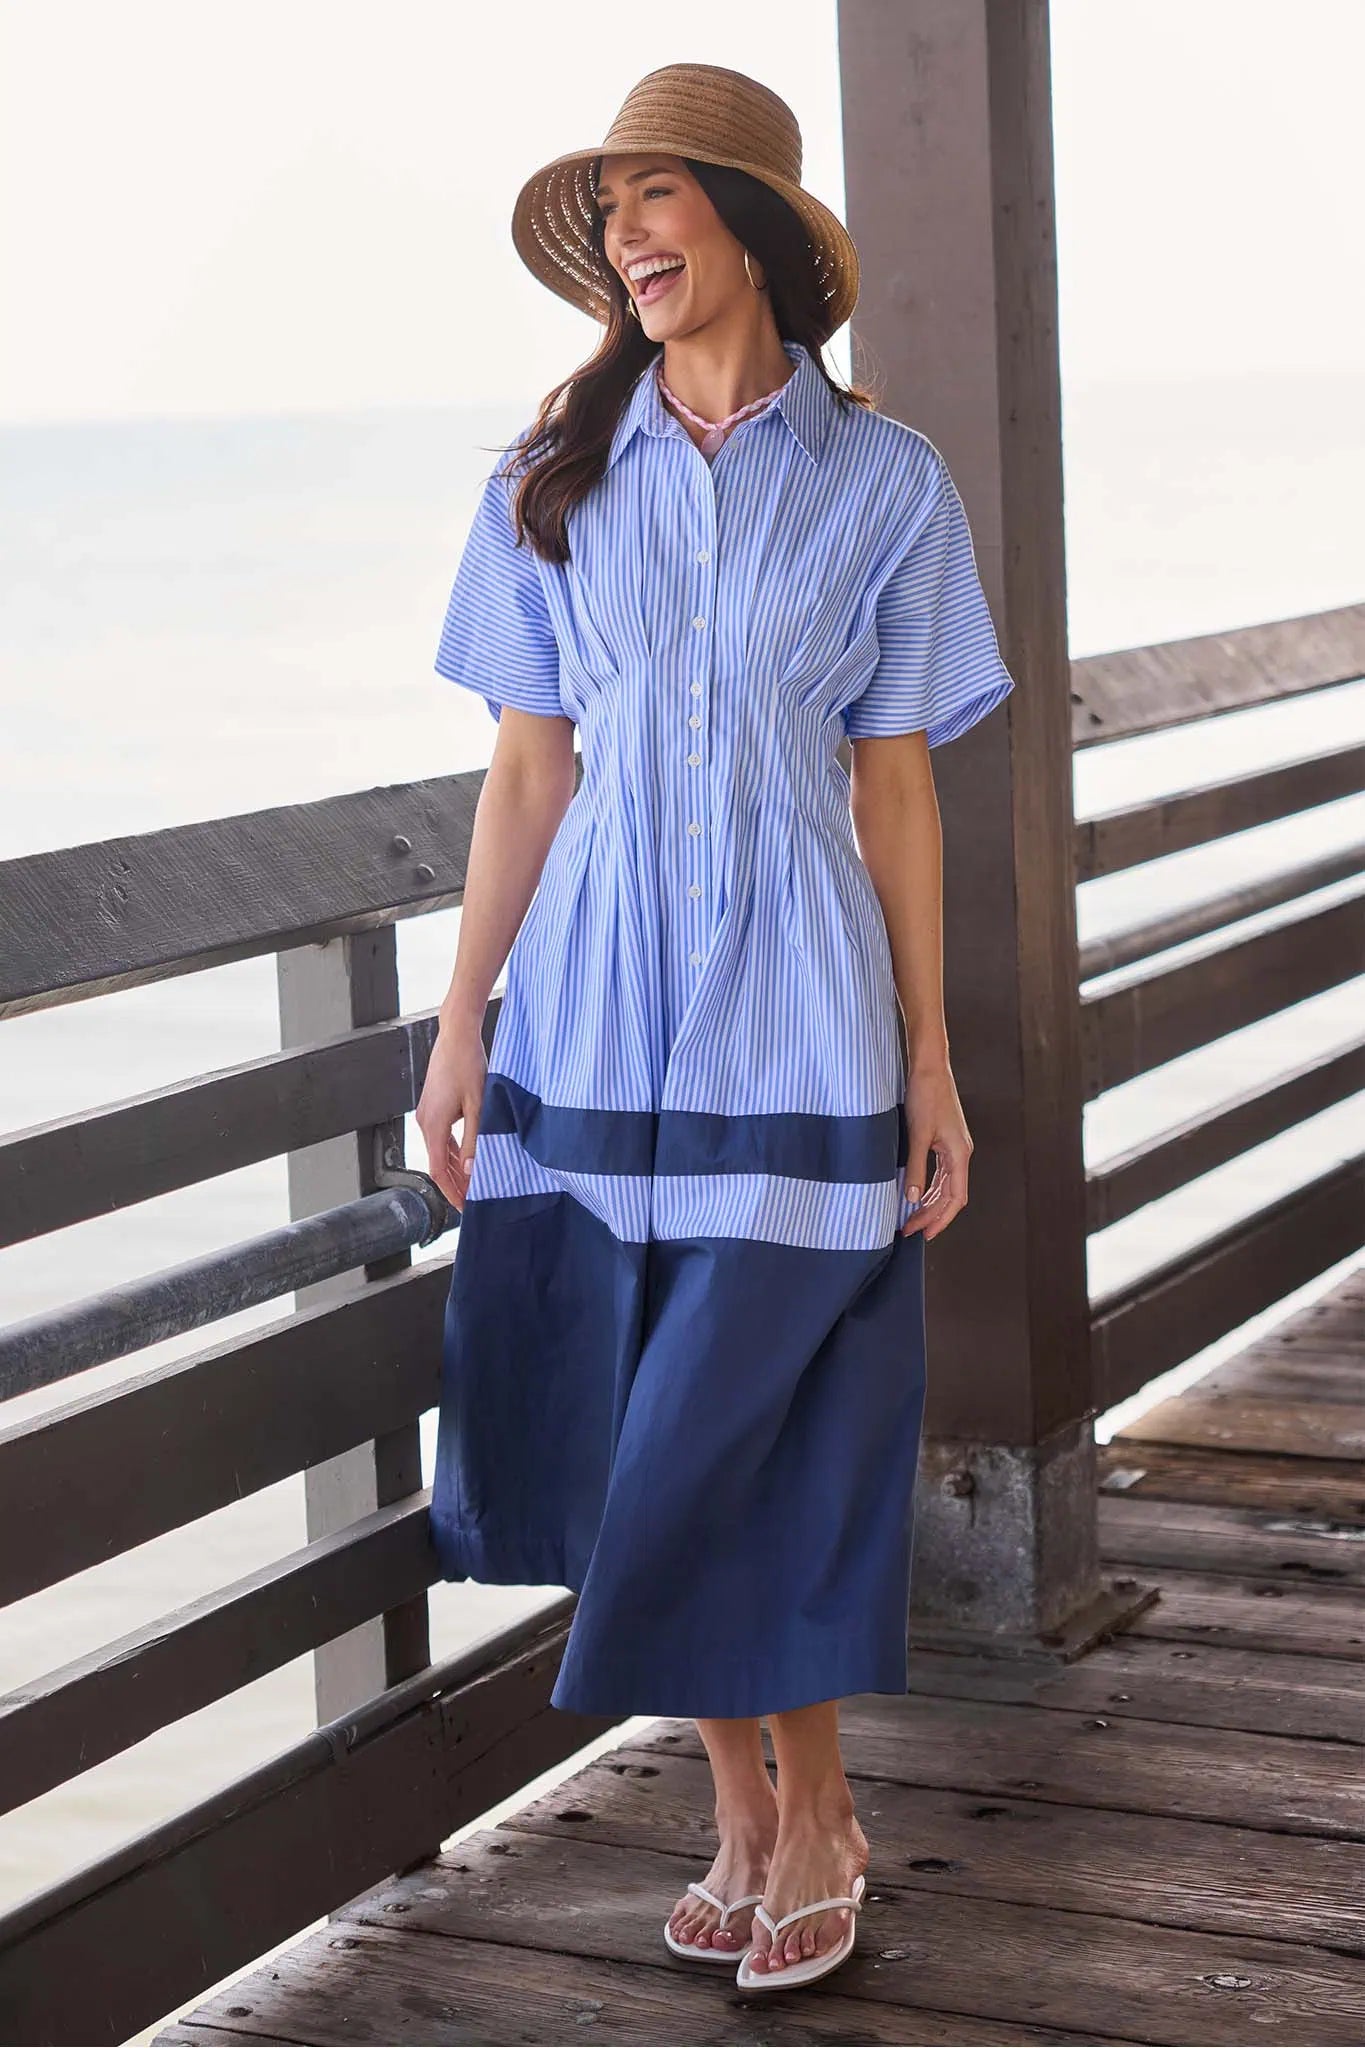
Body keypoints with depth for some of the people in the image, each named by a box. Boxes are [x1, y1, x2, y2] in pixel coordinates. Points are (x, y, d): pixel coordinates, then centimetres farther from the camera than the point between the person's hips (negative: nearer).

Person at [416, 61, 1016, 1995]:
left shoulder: (881, 481, 0)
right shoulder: (558, 478, 5)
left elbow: (896, 786, 1)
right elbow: (528, 769, 6)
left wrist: (930, 1060, -1)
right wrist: (463, 1025, 2)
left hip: (796, 1012, -2)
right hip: (596, 1009, 3)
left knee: (767, 1440, 1)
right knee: (644, 1438, 7)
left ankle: (817, 1811, 20)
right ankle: (740, 1807, 24)